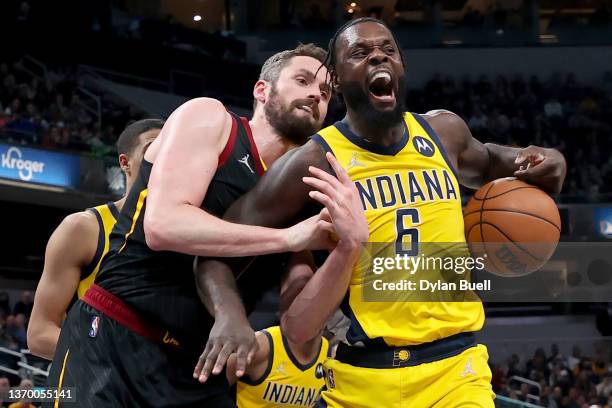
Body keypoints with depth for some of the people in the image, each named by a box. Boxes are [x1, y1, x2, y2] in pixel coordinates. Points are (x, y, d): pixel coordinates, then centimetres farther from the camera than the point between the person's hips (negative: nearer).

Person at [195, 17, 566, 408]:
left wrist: (525, 162, 9)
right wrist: (231, 320, -24)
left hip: (454, 366, 3)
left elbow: (483, 161, 31)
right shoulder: (314, 162, -8)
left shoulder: (443, 131, 6)